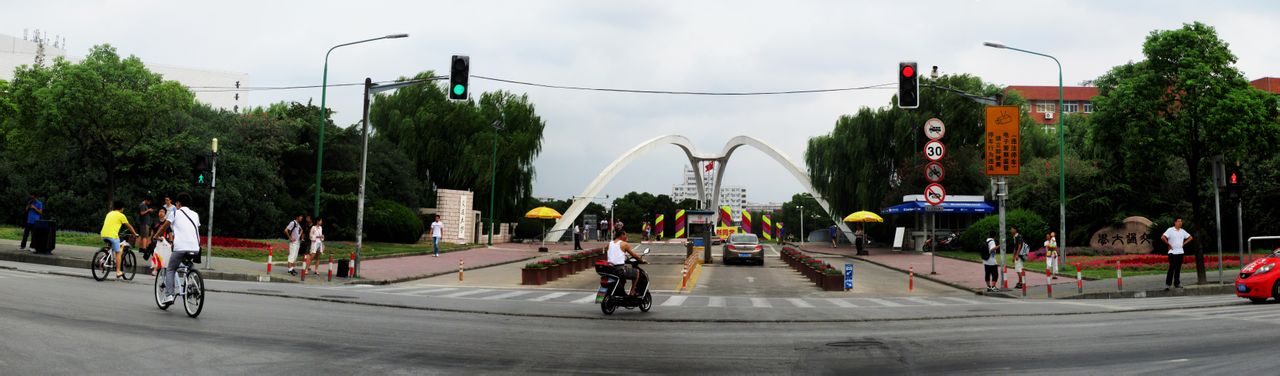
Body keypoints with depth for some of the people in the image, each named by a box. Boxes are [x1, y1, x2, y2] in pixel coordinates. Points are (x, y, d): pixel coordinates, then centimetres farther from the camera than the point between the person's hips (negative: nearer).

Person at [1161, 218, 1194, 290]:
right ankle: (1168, 284, -8)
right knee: (1172, 268, -10)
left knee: (1178, 269, 8)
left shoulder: (1182, 231, 11)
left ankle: (1177, 283, 15)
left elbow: (1190, 237, 22)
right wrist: (1168, 244, -11)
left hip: (1180, 252, 6)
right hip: (1172, 252, -6)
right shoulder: (1170, 230, -6)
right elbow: (1162, 237, -16)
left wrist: (1184, 243, 10)